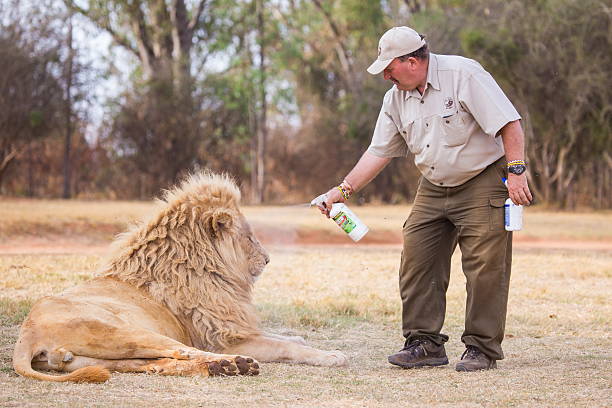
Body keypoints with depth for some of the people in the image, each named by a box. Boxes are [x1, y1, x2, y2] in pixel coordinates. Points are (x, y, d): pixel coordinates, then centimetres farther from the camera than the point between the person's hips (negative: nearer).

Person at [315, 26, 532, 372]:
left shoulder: (464, 75, -17)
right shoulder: (396, 99, 4)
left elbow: (510, 124, -19)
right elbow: (379, 151, 10)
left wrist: (516, 172, -25)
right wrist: (343, 190, 3)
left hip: (483, 183, -7)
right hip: (433, 188, 7)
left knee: (484, 266, -8)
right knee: (416, 262, 0)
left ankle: (483, 349, 1)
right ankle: (425, 343, 8)